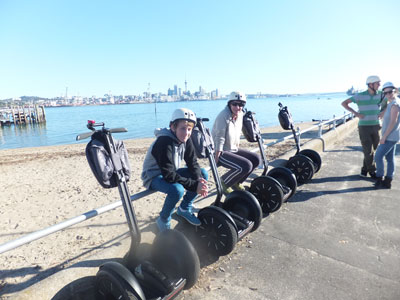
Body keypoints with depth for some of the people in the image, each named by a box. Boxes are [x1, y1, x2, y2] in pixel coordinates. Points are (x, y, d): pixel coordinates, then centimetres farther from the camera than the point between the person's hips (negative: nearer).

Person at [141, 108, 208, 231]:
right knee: (177, 189, -36)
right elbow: (169, 176, -32)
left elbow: (193, 163, -6)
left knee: (203, 174, -6)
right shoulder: (164, 143, -30)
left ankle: (184, 209, 9)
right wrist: (194, 185, -33)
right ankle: (163, 220, -6)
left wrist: (199, 180, -25)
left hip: (172, 172, 8)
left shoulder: (186, 140, -8)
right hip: (154, 176, -7)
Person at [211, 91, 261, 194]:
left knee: (256, 159, 1)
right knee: (246, 166, -24)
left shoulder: (240, 115, 4)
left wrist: (237, 149, 17)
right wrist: (216, 161, -22)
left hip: (233, 150, 9)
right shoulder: (223, 116, -21)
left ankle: (236, 182, 16)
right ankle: (223, 183, -1)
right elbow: (219, 140, -23)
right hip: (221, 152, -9)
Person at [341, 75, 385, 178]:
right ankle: (372, 171, 15)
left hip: (375, 127, 4)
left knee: (373, 150, 8)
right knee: (368, 151, -4)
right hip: (364, 127, -4)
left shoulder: (380, 95, 4)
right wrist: (356, 113, -14)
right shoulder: (360, 96, -9)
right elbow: (344, 103, -7)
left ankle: (364, 170, 22)